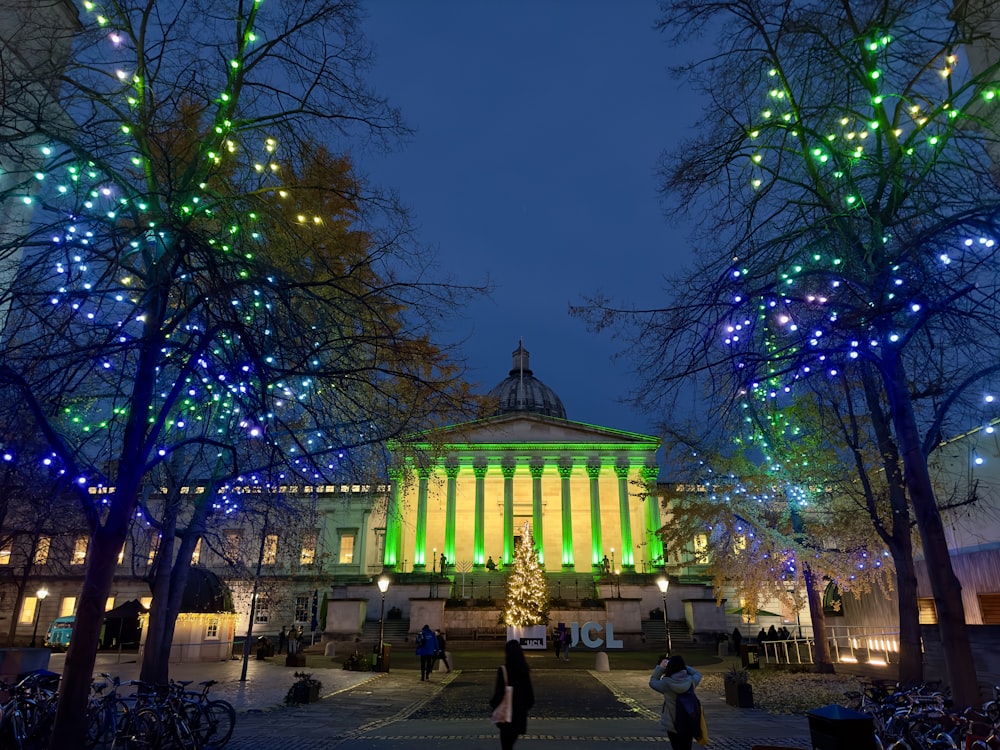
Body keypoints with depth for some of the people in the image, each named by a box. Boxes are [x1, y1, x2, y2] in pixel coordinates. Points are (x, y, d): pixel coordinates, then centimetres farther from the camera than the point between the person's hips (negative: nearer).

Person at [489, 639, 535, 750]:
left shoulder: (503, 669, -20)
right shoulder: (524, 668, -6)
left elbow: (499, 691, -18)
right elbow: (528, 688, 1)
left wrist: (493, 703, -2)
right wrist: (528, 704, 13)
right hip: (520, 707, 4)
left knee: (506, 734, 11)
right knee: (514, 733, 23)